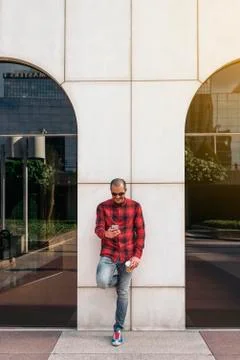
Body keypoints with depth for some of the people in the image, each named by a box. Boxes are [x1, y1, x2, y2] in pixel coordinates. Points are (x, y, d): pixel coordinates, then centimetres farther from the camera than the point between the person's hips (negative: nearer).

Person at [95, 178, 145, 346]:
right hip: (108, 254, 0)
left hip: (127, 255, 0)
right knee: (102, 282, -24)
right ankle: (117, 278, 13)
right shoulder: (103, 207, 0)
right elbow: (98, 229, -9)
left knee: (123, 293, 5)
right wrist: (106, 234, -33)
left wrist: (137, 255, -7)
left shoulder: (135, 206, 0)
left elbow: (140, 232, 1)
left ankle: (118, 329, 21)